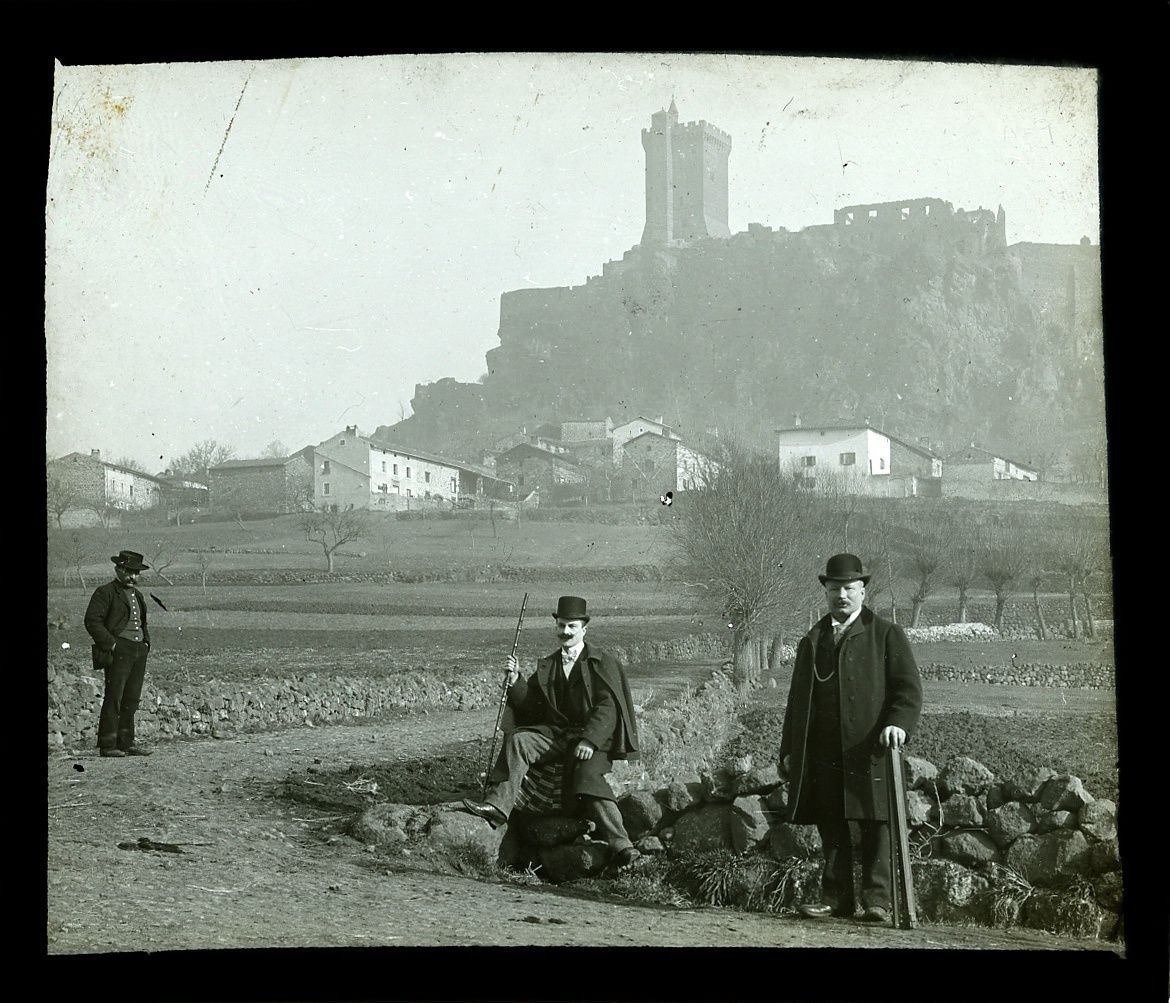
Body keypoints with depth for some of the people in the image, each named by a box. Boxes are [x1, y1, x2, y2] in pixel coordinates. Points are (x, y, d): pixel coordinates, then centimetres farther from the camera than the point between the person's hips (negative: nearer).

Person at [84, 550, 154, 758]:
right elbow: (92, 621, -11)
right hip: (118, 651, -7)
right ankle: (107, 745, -7)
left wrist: (146, 644, 15)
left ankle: (126, 742, 12)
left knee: (131, 700, 7)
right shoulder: (105, 592, -3)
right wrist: (112, 644, -16)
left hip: (139, 650, 7)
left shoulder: (137, 595, 21)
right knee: (114, 698, -8)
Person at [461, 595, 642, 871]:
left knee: (586, 774, -32)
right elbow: (530, 704, 13)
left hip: (594, 736, -5)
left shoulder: (603, 662, 3)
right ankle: (498, 805, -32)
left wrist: (589, 740, -21)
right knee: (519, 740, -22)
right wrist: (515, 682, -6)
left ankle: (622, 847, -37)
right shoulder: (547, 666, 19)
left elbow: (608, 707, -8)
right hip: (557, 733, 5)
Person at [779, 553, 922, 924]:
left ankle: (877, 898, 0)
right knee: (830, 825, 5)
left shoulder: (886, 635, 8)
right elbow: (797, 698, 22)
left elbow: (908, 687, 0)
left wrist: (898, 722, -18)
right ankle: (837, 896, 11)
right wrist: (789, 750, 15)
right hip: (821, 752, 4)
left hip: (868, 748, -4)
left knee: (875, 824, -4)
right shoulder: (811, 642, 21)